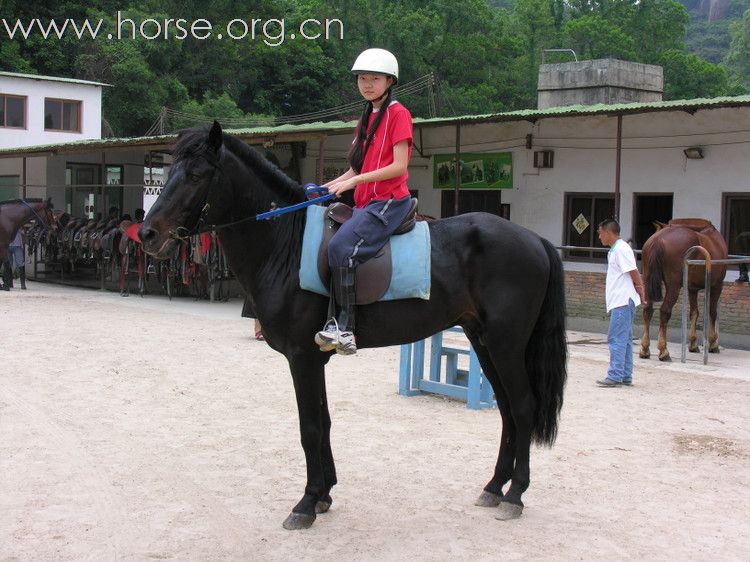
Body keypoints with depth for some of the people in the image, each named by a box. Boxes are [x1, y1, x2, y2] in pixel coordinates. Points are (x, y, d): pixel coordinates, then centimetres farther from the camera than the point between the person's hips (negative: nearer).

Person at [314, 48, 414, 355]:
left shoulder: (397, 114, -4)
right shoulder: (366, 118, 21)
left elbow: (399, 166, -14)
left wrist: (354, 181, -18)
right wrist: (327, 187, 5)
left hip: (389, 201, -9)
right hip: (364, 203, 9)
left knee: (341, 247, -28)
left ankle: (343, 327, -28)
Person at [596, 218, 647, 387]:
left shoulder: (621, 249, -13)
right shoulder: (614, 250, 18)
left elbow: (634, 273, -15)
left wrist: (641, 293, -10)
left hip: (622, 302, -10)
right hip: (619, 302, 10)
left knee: (617, 339, -9)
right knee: (624, 339, 11)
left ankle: (615, 376, -9)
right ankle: (626, 376, 15)